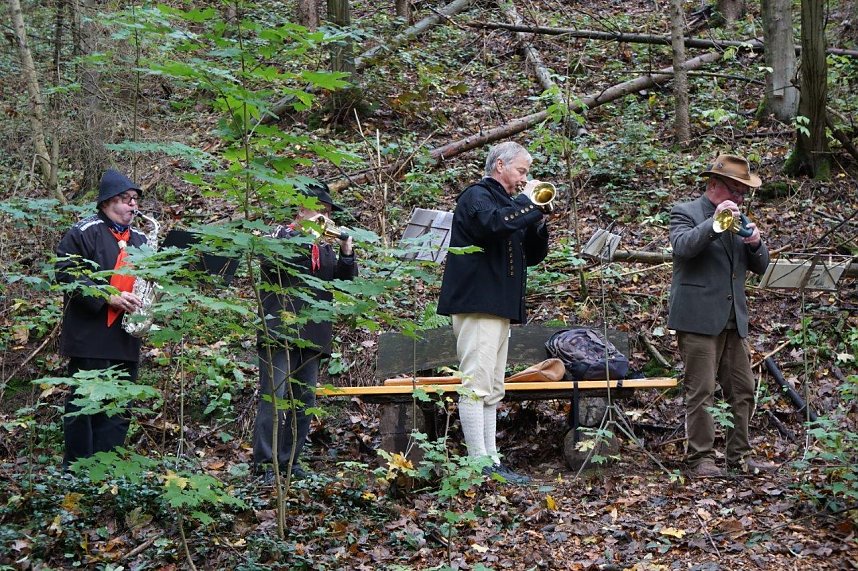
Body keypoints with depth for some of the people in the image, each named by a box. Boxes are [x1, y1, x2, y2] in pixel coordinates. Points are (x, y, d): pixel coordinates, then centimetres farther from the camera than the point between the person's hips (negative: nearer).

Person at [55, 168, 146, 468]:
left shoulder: (140, 239, 18)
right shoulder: (84, 232, -4)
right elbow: (68, 274, -12)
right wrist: (108, 297, -19)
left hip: (125, 341, 7)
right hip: (90, 339, -7)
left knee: (119, 411, 7)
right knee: (84, 407, -3)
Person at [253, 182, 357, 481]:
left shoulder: (325, 248, 21)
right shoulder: (282, 235, 4)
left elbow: (345, 282, 14)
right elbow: (271, 260, -18)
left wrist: (346, 253, -1)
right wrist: (305, 233, -16)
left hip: (312, 337, 6)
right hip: (280, 331, -6)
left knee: (304, 403, 6)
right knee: (274, 398, -11)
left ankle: (289, 460, 13)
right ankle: (266, 464, -10)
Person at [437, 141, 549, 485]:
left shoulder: (508, 204, 24)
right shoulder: (476, 196, -4)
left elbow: (533, 256, 21)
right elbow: (493, 224, -28)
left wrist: (538, 222, 4)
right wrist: (531, 205, -15)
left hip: (499, 307, 10)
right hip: (477, 303, -10)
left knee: (492, 391, 9)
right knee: (477, 385, -12)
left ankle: (491, 462, 10)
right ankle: (480, 464, -15)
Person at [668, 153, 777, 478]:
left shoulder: (737, 220, 19)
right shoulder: (685, 212, -1)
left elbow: (760, 267, 16)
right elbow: (682, 246, -21)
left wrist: (755, 243, -4)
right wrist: (715, 223, -26)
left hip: (733, 320, 7)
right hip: (699, 318, -7)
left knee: (743, 391, 9)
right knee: (701, 392, -7)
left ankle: (739, 455, 18)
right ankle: (700, 460, -3)